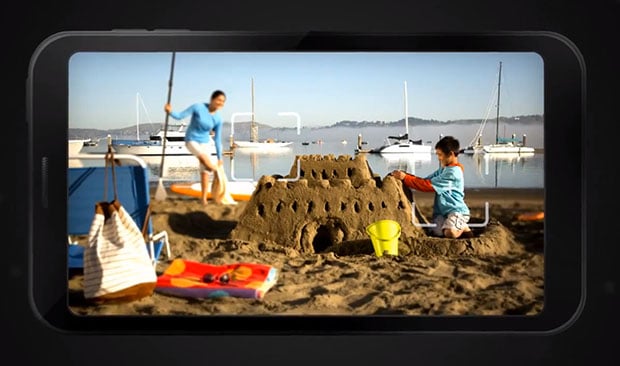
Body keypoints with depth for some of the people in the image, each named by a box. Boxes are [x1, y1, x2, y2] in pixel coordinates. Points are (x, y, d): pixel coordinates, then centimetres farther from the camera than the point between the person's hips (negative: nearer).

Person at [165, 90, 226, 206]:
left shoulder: (218, 119, -7)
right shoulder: (198, 107, -17)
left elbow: (217, 139, 1)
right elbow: (180, 116, -12)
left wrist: (219, 157, 3)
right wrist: (170, 112, -33)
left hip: (205, 142, 3)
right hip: (191, 140, -3)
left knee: (205, 171, -2)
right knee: (203, 157, -35)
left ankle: (204, 198, 8)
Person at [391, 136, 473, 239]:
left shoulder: (453, 172, -17)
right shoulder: (443, 169, 14)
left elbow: (428, 185, -20)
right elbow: (425, 181, 9)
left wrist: (405, 178, -19)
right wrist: (405, 176, -5)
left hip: (457, 210, -7)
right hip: (443, 211, 7)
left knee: (450, 233, -32)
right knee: (437, 232, -20)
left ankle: (463, 227, 2)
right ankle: (459, 227, 8)